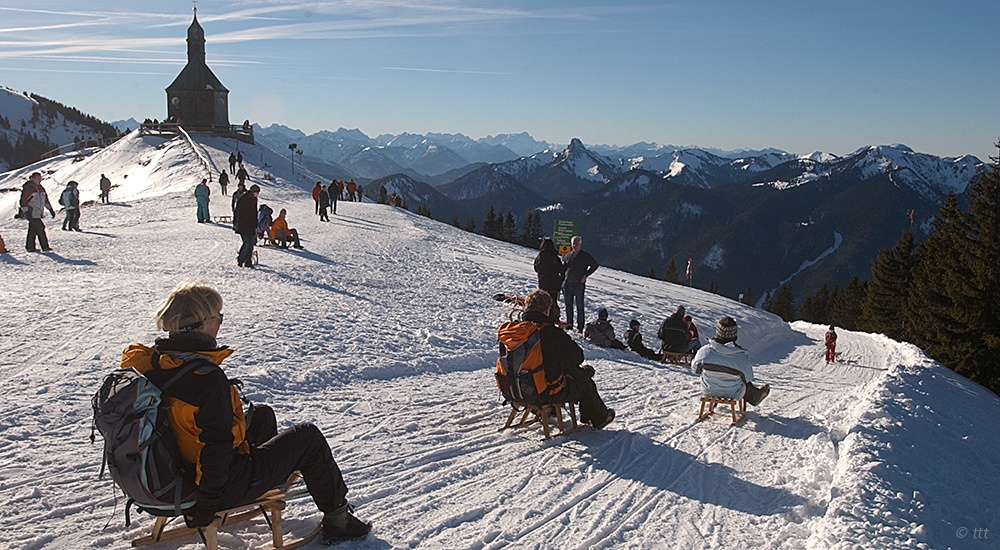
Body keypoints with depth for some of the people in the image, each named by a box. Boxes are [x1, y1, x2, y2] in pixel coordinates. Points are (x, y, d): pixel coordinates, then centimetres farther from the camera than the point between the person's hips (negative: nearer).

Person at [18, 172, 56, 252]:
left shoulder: (40, 188, 15)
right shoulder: (27, 188, -9)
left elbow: (46, 199, 20)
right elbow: (23, 200, -11)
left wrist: (51, 209, 17)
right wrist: (23, 211, -15)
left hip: (38, 213, 8)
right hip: (31, 213, -8)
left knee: (33, 229, 12)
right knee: (40, 228, -12)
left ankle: (30, 247, 18)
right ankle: (45, 247, -12)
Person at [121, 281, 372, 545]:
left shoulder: (150, 362, -5)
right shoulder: (208, 378, -31)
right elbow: (216, 445, -31)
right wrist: (203, 511, -19)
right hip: (227, 487, -9)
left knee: (262, 414, 28)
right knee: (308, 437, 9)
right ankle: (337, 520, 22)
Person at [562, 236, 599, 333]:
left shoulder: (585, 256, -3)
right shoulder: (567, 255, 10)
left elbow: (595, 265, 4)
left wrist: (585, 275, -4)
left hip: (579, 285, -4)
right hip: (567, 284, 4)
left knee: (580, 306, -1)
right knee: (568, 305, 11)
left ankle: (580, 327, 3)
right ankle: (569, 324, 22)